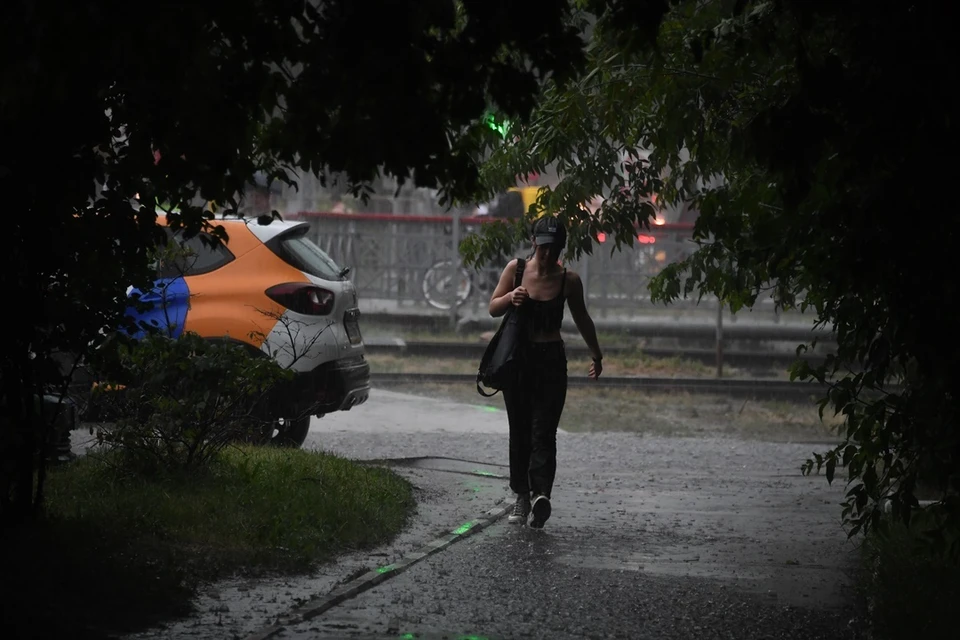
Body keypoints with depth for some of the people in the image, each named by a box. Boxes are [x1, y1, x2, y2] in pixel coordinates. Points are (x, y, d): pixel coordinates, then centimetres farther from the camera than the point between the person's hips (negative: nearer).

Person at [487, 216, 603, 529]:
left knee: (543, 432, -13)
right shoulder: (516, 269, 0)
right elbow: (493, 308, 6)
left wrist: (596, 354, 25)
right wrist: (510, 298, -16)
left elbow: (581, 319, 15)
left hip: (551, 361, -2)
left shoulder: (568, 280, -1)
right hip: (517, 358, 2)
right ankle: (522, 495, 14)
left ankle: (540, 493, -27)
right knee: (520, 431, 6)